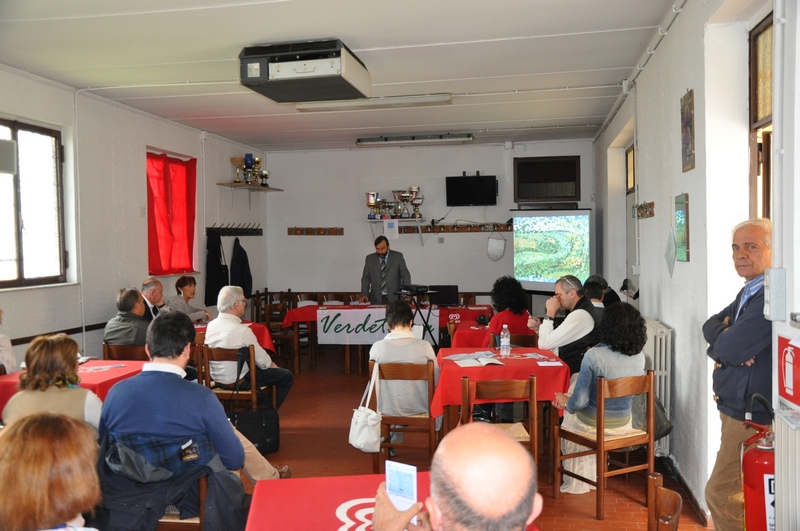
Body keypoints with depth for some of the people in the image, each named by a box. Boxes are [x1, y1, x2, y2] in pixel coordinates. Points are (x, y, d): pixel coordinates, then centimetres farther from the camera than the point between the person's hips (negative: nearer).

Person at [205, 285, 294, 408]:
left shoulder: (211, 325, -4)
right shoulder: (242, 330, -25)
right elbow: (263, 361, -16)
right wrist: (271, 364, 8)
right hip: (238, 382, -8)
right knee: (287, 376, 6)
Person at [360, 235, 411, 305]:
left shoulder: (398, 257, 3)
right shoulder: (370, 259, 8)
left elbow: (405, 276, 2)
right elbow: (366, 278, 10)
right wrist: (364, 294, -5)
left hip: (394, 299, -1)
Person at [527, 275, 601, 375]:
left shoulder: (580, 315, -20)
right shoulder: (582, 310, 12)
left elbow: (544, 344, -21)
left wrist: (550, 312, -13)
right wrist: (539, 328, 2)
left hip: (575, 374, -9)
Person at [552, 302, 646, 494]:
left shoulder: (594, 355, -25)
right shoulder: (639, 357, -8)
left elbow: (579, 401, -22)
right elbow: (630, 396, 8)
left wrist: (566, 403, 1)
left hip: (593, 425, -5)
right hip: (624, 424, 5)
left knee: (570, 414, 29)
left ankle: (576, 482, 40)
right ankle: (592, 476, 43)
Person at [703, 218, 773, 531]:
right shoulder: (749, 292, 12)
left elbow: (729, 348, -26)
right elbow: (711, 325, 8)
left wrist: (720, 343, -3)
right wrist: (727, 340, -14)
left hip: (752, 416, -10)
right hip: (737, 407, 10)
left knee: (720, 494, -5)